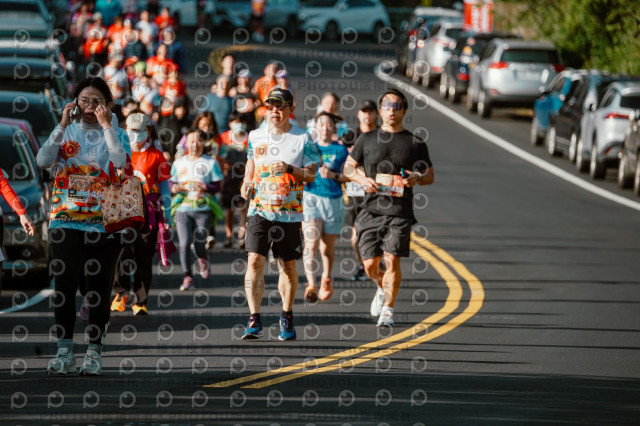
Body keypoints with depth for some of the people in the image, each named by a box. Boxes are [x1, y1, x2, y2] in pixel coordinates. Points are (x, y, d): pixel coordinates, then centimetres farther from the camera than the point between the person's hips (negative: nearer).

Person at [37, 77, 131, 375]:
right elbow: (43, 161, -5)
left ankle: (94, 352, 9)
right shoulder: (66, 132, 11)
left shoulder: (115, 134, 8)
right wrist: (62, 126, -7)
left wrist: (106, 125, -12)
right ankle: (64, 352, -6)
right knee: (64, 284, -8)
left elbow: (120, 162, -14)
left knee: (99, 289, 2)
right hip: (65, 221, 0)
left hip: (103, 223, 0)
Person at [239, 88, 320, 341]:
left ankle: (286, 318, 25)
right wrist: (247, 183, 4)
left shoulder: (302, 139, -1)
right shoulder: (255, 136, 8)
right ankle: (254, 321, -15)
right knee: (255, 261, -14)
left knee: (288, 266, 7)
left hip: (289, 213, -1)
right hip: (259, 210, 1)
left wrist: (290, 169, -20)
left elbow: (311, 175, -2)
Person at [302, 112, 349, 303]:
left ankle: (326, 280, 35)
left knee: (327, 247, 10)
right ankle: (311, 285, -24)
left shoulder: (340, 150, 6)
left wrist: (333, 175, -13)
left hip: (333, 200, 1)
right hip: (311, 197, -1)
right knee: (311, 243, -16)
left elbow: (348, 177, 4)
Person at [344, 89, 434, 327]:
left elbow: (430, 175, 12)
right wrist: (362, 179, -5)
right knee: (370, 264, 0)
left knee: (392, 260, -13)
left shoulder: (415, 143, 8)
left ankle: (388, 310, -3)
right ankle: (382, 288, 33)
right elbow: (348, 167, 16)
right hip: (371, 210, 2)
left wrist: (418, 178, -11)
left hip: (400, 212, -2)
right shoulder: (366, 140, 11)